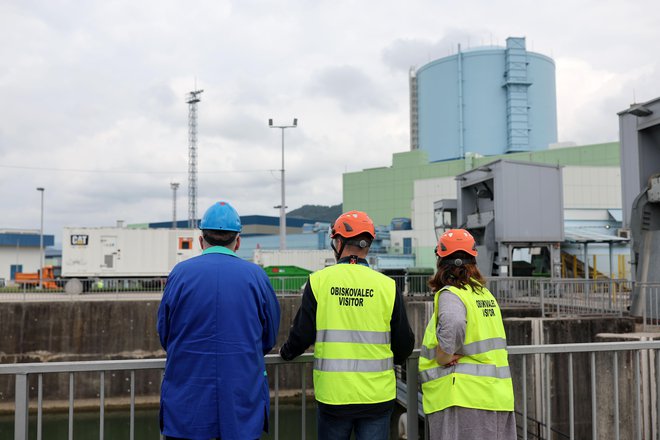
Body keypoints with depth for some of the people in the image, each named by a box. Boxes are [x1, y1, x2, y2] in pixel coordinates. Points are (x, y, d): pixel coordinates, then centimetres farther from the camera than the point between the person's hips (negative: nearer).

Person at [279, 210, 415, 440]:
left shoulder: (318, 281, -5)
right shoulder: (387, 286, -4)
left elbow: (302, 335, -2)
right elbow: (404, 344, 2)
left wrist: (286, 352, 20)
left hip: (332, 394, 0)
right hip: (377, 395, 0)